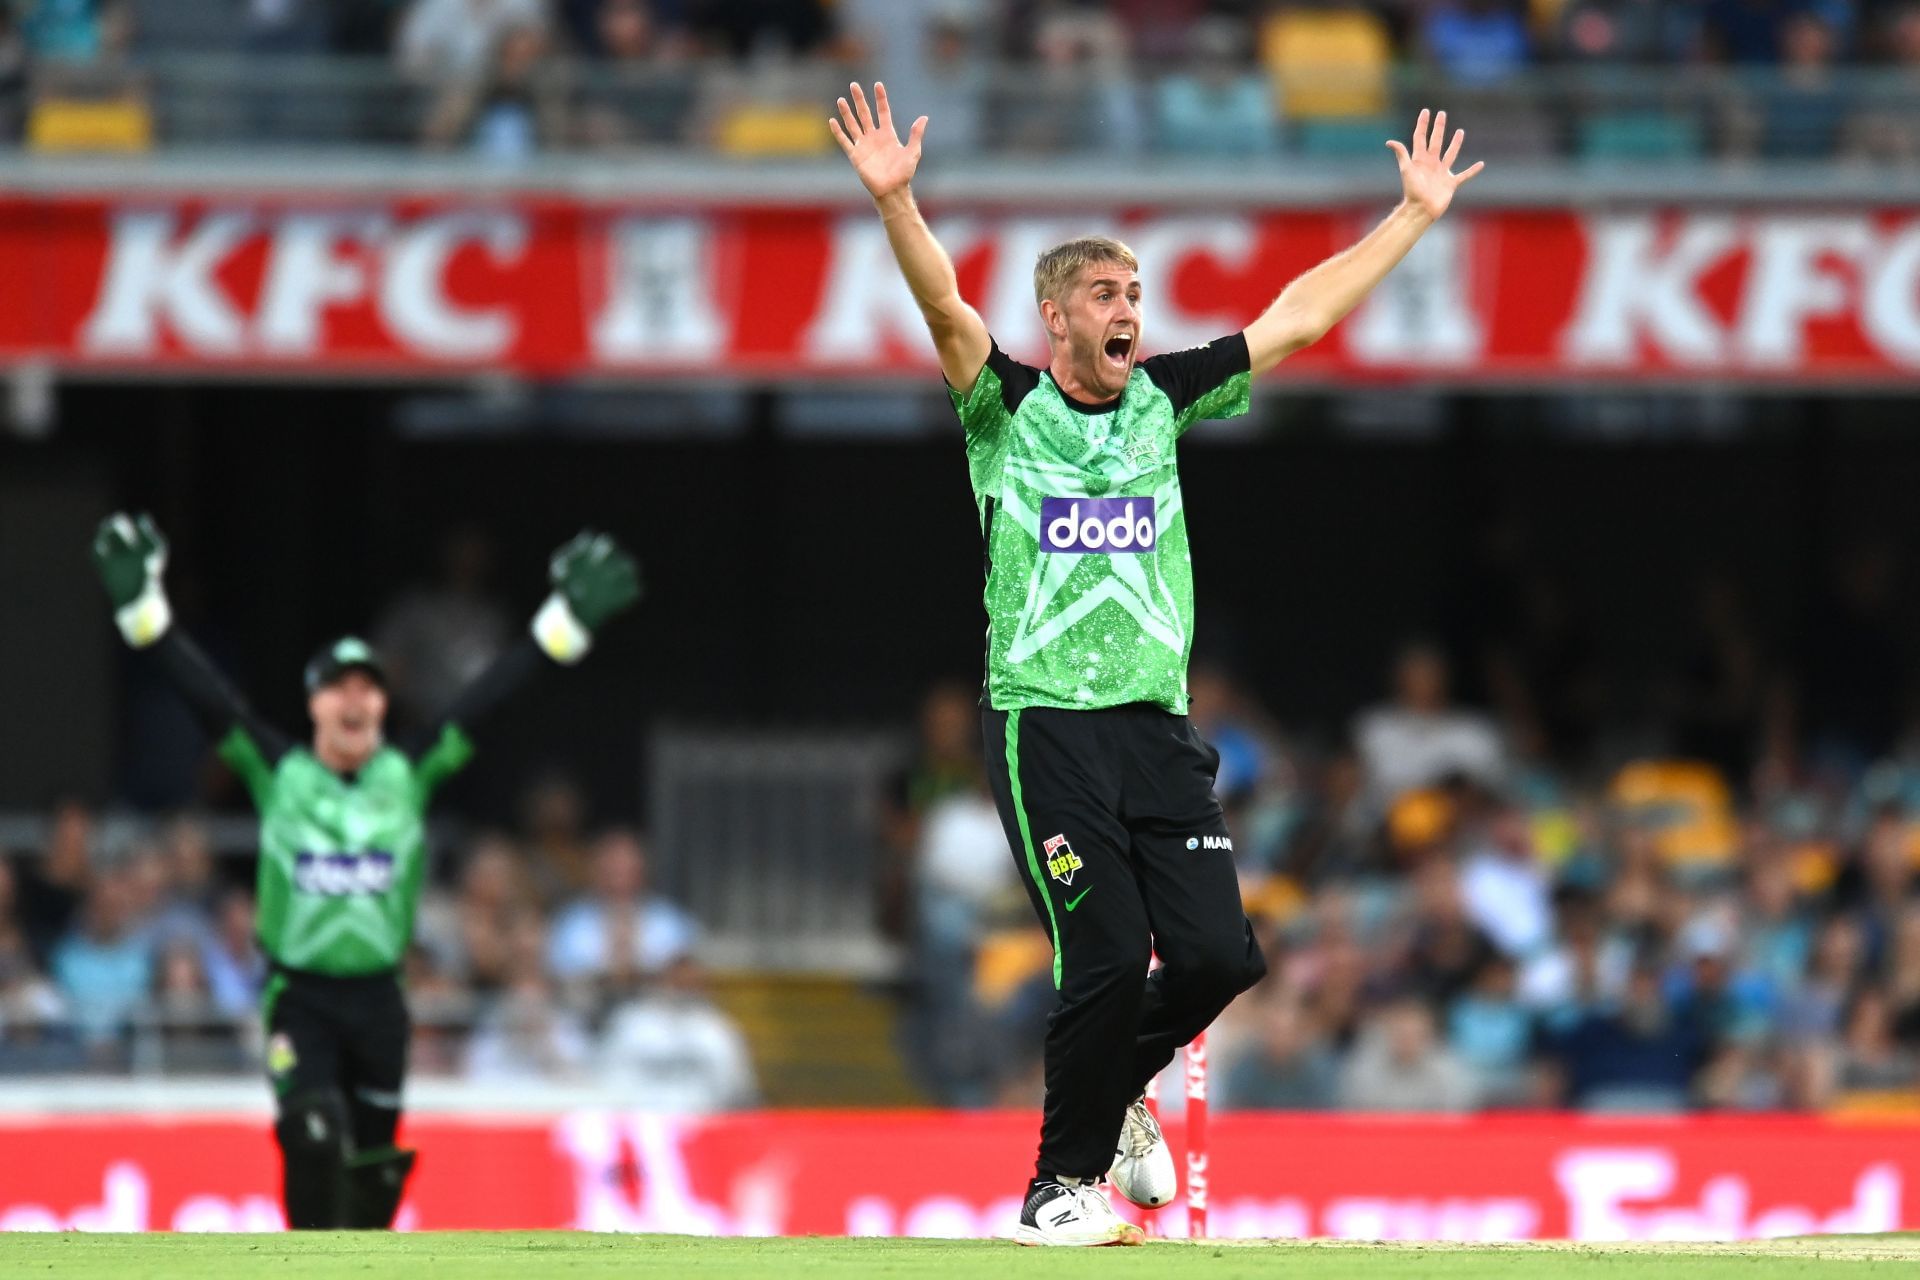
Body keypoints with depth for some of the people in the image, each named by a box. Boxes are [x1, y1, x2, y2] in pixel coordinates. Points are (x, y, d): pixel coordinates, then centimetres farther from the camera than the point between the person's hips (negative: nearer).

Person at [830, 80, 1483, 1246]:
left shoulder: (1163, 402, 13)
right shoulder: (1006, 406, 1)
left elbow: (1300, 317, 16)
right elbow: (947, 309, -17)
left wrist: (1416, 215, 16)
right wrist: (895, 202, -35)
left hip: (1159, 725, 4)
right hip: (1045, 721, -4)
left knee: (1218, 955, -5)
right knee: (1107, 955, -13)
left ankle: (1116, 1092, 24)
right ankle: (1063, 1182, 6)